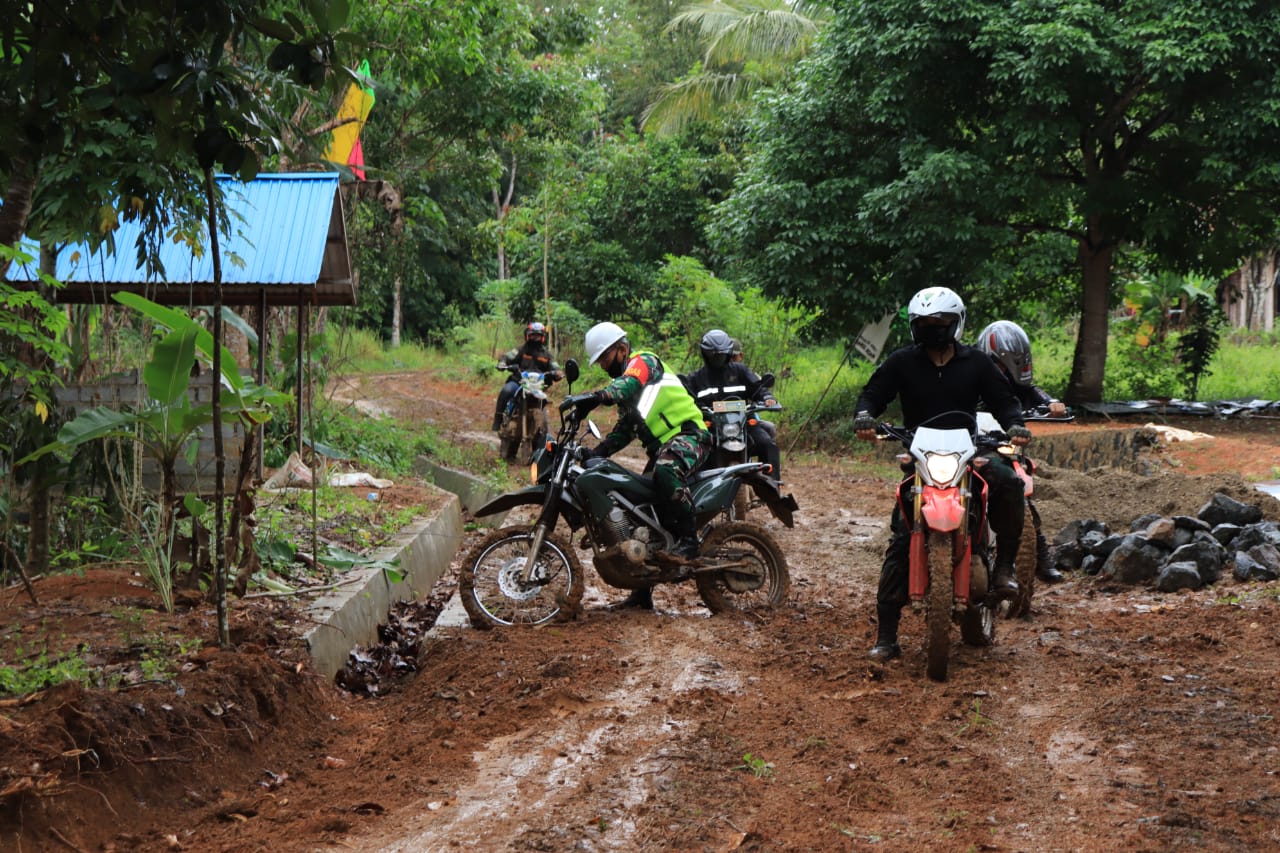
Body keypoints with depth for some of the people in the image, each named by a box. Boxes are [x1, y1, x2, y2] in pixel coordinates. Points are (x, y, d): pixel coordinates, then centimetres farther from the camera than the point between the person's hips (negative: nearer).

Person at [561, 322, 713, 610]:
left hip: (689, 435, -10)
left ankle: (689, 540, -34)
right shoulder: (622, 380, 24)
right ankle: (642, 592, 12)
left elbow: (629, 385, -29)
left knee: (665, 471, -42)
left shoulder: (643, 361, -5)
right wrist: (594, 454, 11)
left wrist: (594, 397, -46)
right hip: (661, 446, 10)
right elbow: (624, 430, 25)